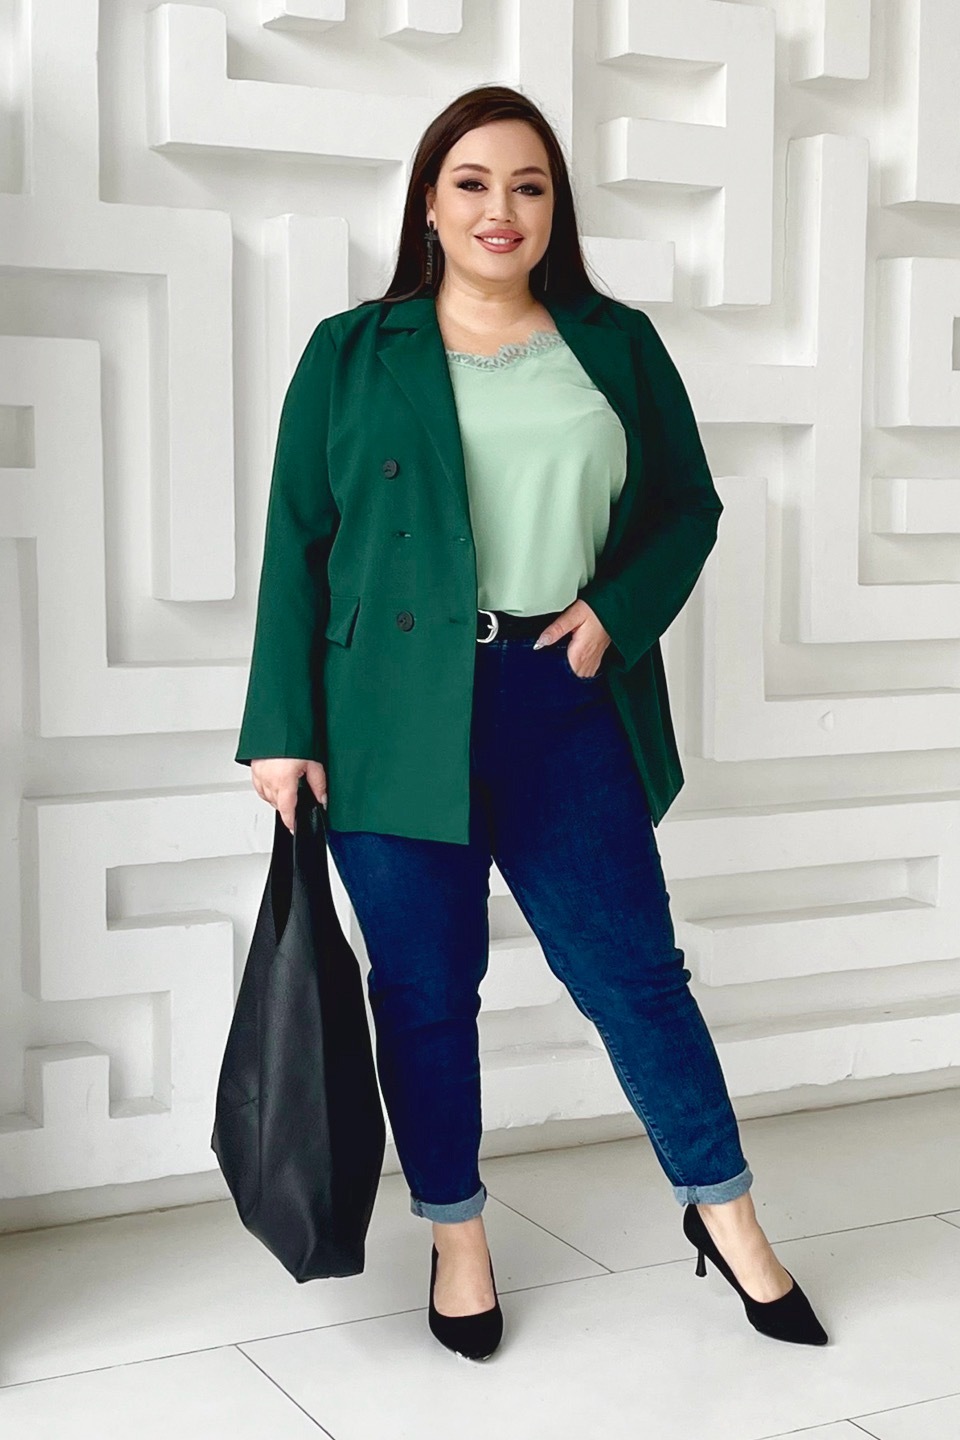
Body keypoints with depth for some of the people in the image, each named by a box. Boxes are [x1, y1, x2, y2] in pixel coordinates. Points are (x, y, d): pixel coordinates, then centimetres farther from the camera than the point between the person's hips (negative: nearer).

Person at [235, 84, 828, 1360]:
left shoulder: (618, 344, 10)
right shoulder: (352, 354, 5)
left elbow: (687, 507, 13)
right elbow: (296, 546, 2)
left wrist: (616, 610, -6)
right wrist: (284, 730, -4)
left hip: (564, 707, 1)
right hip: (400, 717, -1)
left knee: (633, 966, 5)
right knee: (426, 990, 7)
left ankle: (725, 1214, 23)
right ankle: (457, 1236, 26)